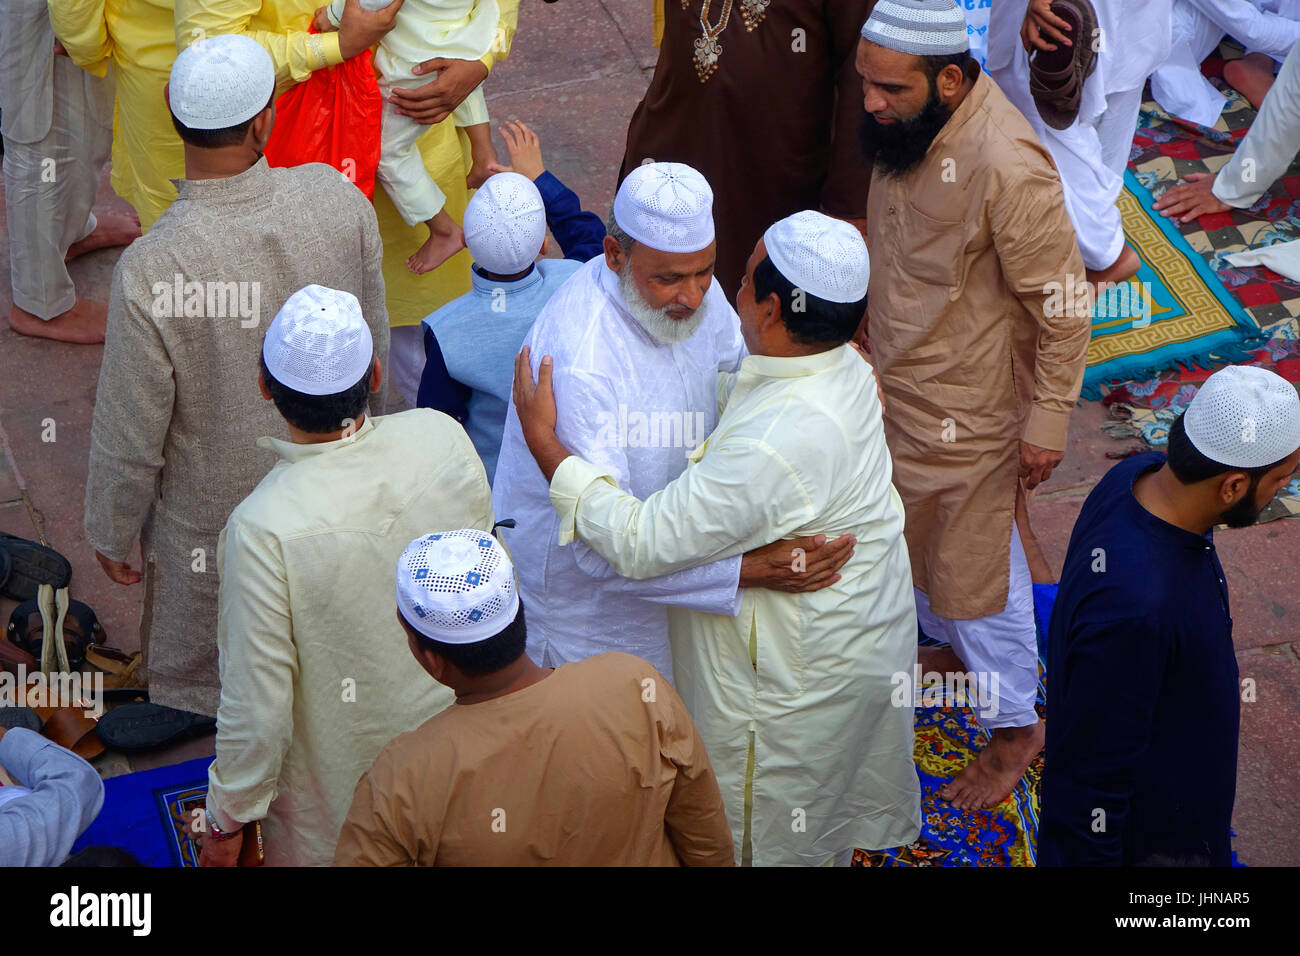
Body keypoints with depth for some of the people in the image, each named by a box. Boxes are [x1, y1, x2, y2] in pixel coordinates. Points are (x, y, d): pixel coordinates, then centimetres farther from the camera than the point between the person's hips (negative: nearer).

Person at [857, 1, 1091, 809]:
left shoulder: (1007, 167, -33)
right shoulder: (911, 123, -7)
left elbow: (1064, 305, -23)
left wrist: (1048, 424, -17)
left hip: (964, 409, -8)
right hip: (897, 382, 8)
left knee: (973, 566, 8)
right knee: (915, 535, 26)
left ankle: (1016, 725, 30)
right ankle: (956, 651, 52)